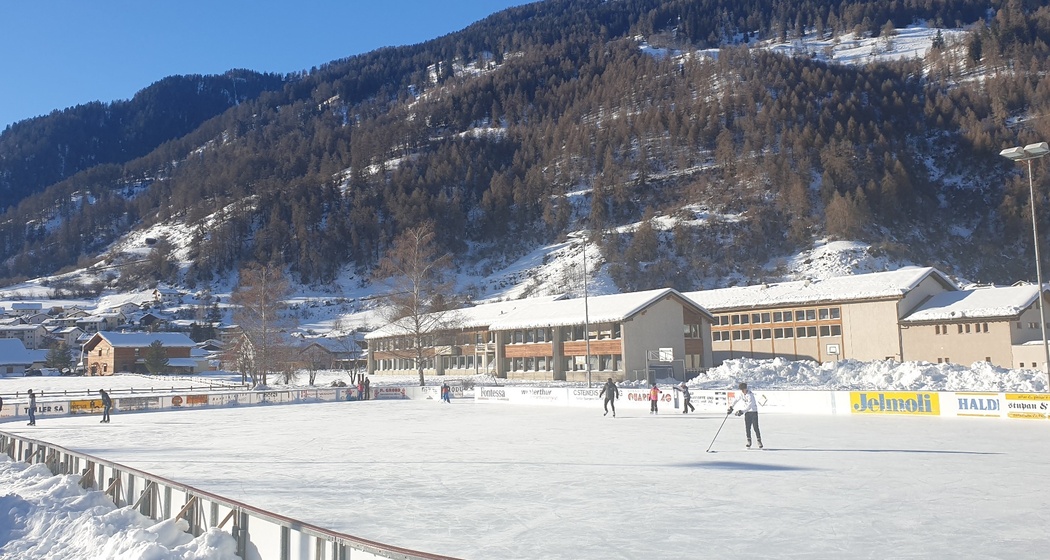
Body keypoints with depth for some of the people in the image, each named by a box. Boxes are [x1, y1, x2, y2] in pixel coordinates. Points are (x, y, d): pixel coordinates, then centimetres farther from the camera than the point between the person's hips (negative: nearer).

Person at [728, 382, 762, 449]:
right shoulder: (741, 394, 0)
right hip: (747, 412, 5)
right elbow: (735, 400, 12)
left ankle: (759, 441, 0)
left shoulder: (750, 395, -22)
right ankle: (749, 441, 8)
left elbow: (749, 406, -30)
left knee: (755, 427, -8)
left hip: (753, 411, -5)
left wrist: (742, 411, -35)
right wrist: (731, 407, 2)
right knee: (747, 427, -1)